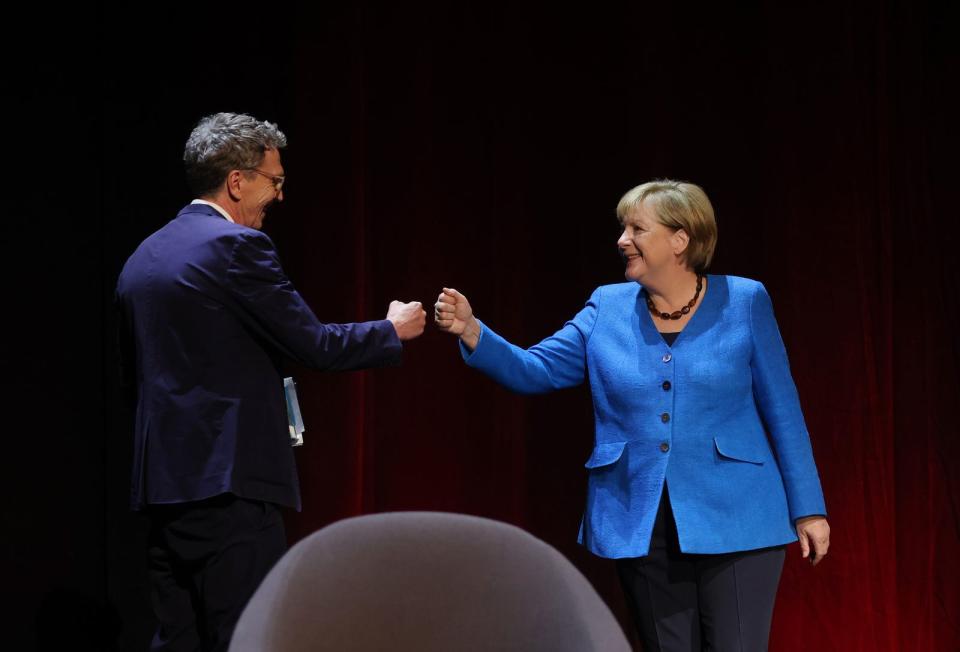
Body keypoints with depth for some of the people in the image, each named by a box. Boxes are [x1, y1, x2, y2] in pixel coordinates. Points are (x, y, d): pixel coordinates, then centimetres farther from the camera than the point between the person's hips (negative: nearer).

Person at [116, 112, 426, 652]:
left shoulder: (144, 256, 14)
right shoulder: (236, 246, -11)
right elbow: (315, 345, -11)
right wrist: (393, 330, 6)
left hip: (163, 481, 9)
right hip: (228, 480, -8)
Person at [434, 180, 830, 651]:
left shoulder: (744, 303, -1)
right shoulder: (607, 308, 7)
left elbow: (781, 410, 1)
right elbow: (536, 371, 1)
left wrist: (807, 508, -1)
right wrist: (471, 332, -16)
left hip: (732, 522, -3)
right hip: (639, 525, 3)